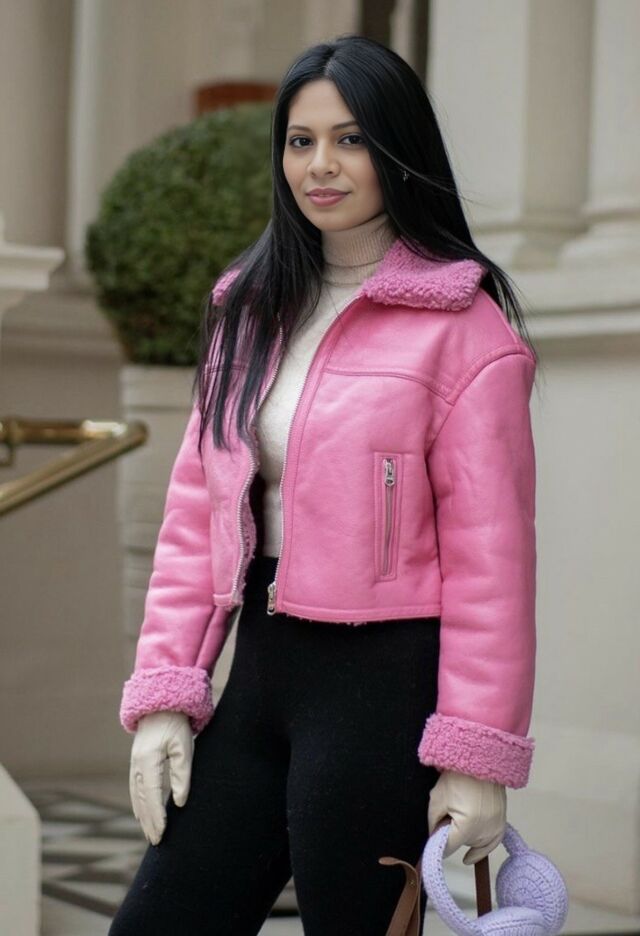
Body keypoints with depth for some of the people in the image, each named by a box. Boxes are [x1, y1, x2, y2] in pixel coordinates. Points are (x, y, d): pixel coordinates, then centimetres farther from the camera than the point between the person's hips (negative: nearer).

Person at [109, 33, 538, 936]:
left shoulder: (464, 327, -10)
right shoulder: (250, 309, 11)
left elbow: (490, 555, -12)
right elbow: (196, 509, 10)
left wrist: (477, 754, -14)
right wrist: (165, 692, 3)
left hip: (384, 683, -7)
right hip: (261, 668, 7)